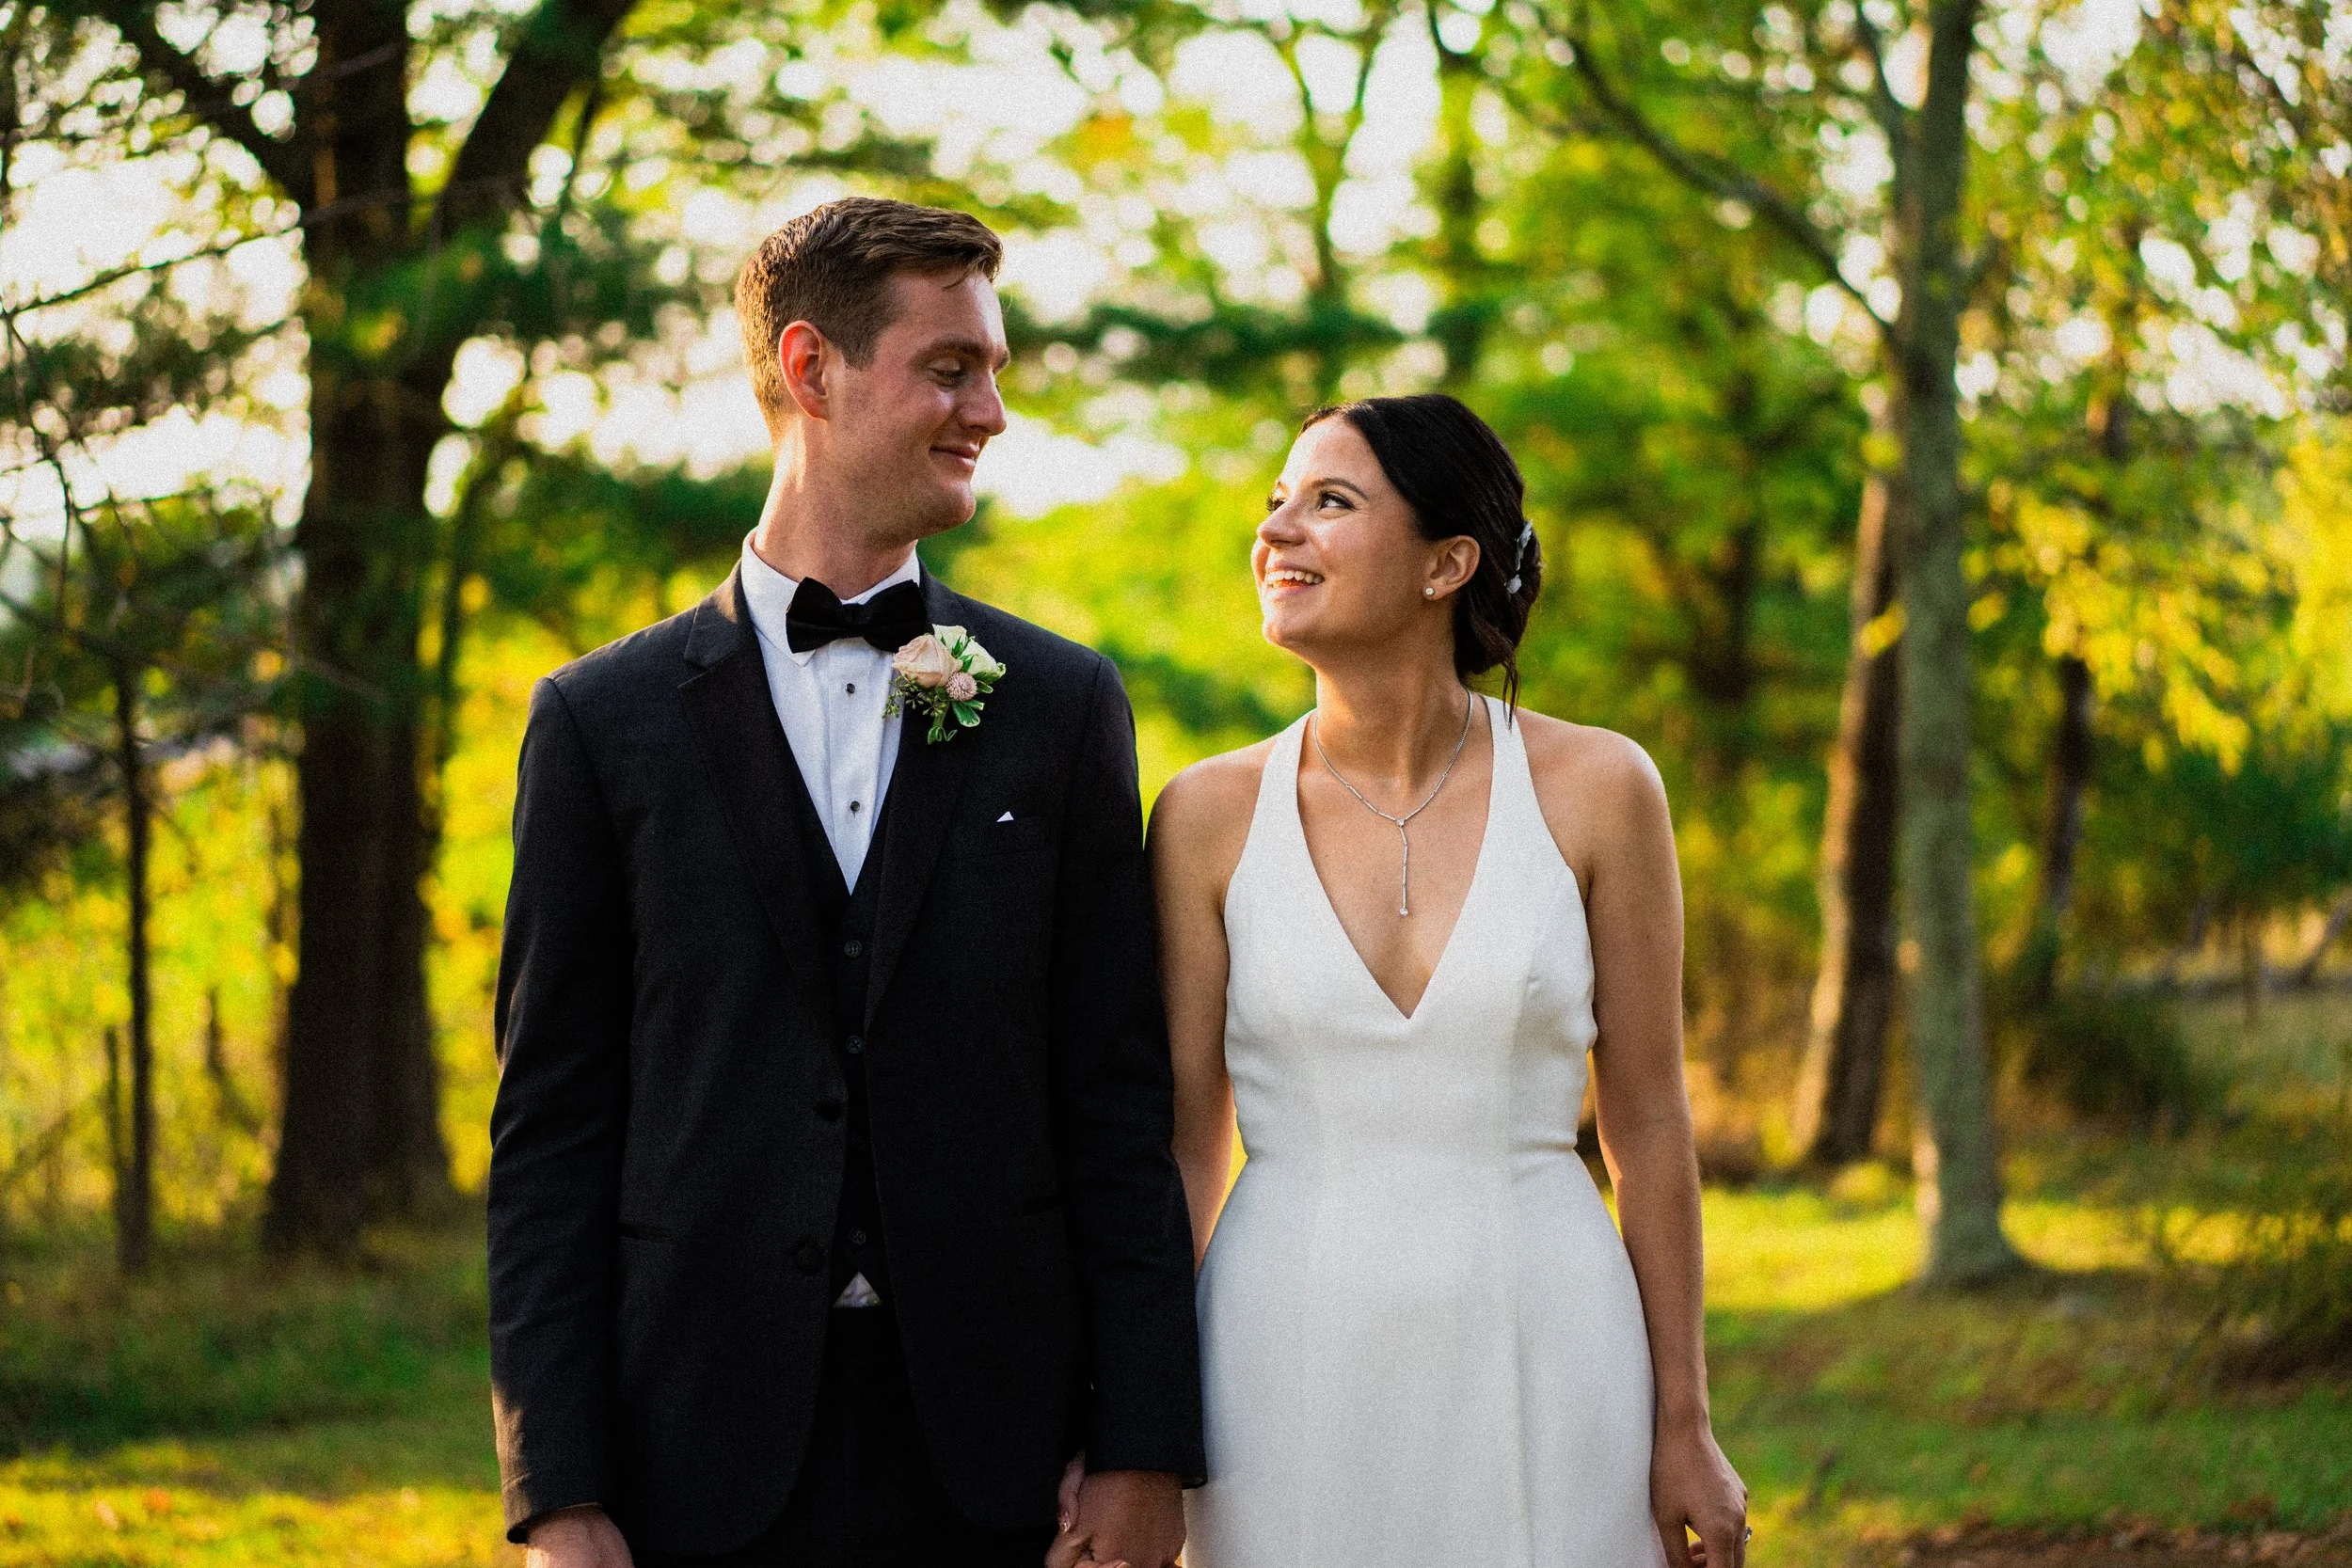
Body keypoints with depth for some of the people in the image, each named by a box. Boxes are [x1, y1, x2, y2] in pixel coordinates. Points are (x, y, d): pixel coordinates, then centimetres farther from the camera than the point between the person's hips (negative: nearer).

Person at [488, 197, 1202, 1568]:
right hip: (708, 1451, -1)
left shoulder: (1063, 706, 7)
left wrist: (1145, 1446, -2)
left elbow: (1119, 1100, 5)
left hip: (993, 1454, 1)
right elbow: (552, 1129, 2)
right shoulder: (605, 721, 3)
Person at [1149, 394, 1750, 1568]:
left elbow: (1645, 1120, 2)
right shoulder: (1211, 818, 0)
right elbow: (1182, 1139, 4)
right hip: (1289, 1373, 1)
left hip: (1540, 1371, 0)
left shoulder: (1595, 789, -2)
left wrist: (1683, 1427, 3)